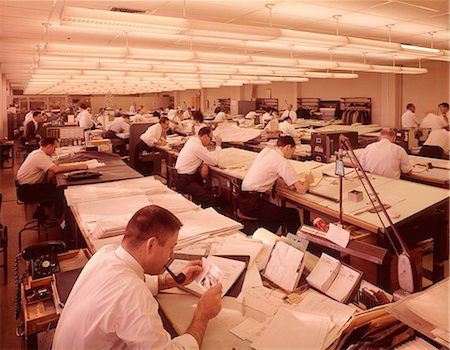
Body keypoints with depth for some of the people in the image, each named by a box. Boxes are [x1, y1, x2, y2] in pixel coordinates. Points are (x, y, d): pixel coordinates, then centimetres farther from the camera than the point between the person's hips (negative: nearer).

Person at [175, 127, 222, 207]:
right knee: (211, 200, -17)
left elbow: (206, 156, 17)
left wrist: (204, 164, -3)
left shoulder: (192, 139, 7)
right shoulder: (197, 146, -22)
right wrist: (218, 145, -7)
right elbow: (214, 161, -17)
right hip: (184, 182, -10)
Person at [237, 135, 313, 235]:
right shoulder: (283, 162, -11)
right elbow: (301, 189, -12)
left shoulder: (266, 150, 10)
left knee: (278, 212, 26)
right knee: (293, 214, 5)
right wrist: (308, 181, 10)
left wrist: (288, 182, 8)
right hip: (252, 203, -9)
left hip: (241, 198, 9)